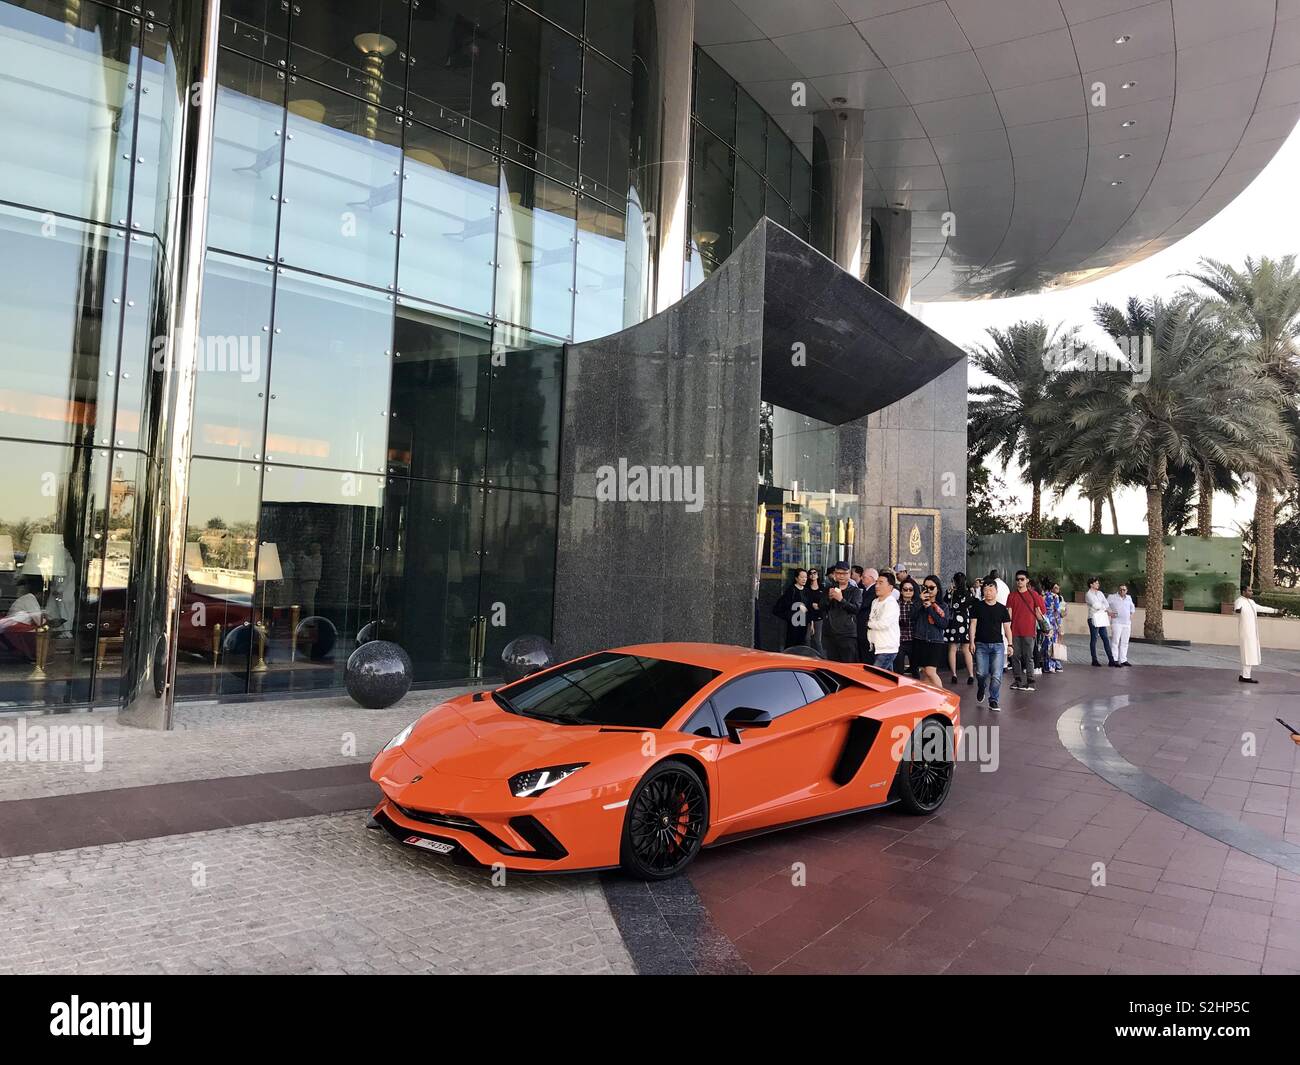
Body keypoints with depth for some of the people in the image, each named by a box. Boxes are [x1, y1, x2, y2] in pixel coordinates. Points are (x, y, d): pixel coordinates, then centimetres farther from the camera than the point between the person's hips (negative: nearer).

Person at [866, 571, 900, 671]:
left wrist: (869, 623, -6)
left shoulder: (891, 603, -14)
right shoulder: (875, 602, 12)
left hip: (887, 649, -8)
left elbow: (883, 624, -23)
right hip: (877, 648, 8)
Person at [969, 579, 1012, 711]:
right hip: (981, 645, 0)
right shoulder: (978, 606, 4)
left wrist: (1010, 644, 1)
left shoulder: (1002, 609, 7)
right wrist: (972, 642, -4)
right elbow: (973, 624, 4)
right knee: (981, 673, -5)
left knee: (996, 675, -6)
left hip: (998, 645, 1)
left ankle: (993, 701, 5)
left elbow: (1007, 627, 10)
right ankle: (981, 689, 28)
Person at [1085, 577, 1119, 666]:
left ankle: (1111, 660, 3)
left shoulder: (1100, 593, 16)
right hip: (1094, 619, -6)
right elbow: (1096, 606, -13)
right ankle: (1094, 660, 4)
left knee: (1106, 639, 4)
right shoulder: (1088, 595, -5)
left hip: (1102, 619, 6)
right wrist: (1105, 608, 3)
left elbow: (1107, 604, 7)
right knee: (1094, 640, -1)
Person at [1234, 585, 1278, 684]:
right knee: (1248, 654, -10)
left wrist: (1274, 610, 40)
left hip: (1252, 633, 9)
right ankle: (1246, 677, -7)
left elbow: (1260, 608, 31)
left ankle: (1243, 675, 15)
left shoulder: (1251, 602, 15)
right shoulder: (1240, 601, -14)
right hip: (1245, 632, -9)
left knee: (1250, 655, 10)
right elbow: (1237, 607, -36)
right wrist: (1237, 609, -61)